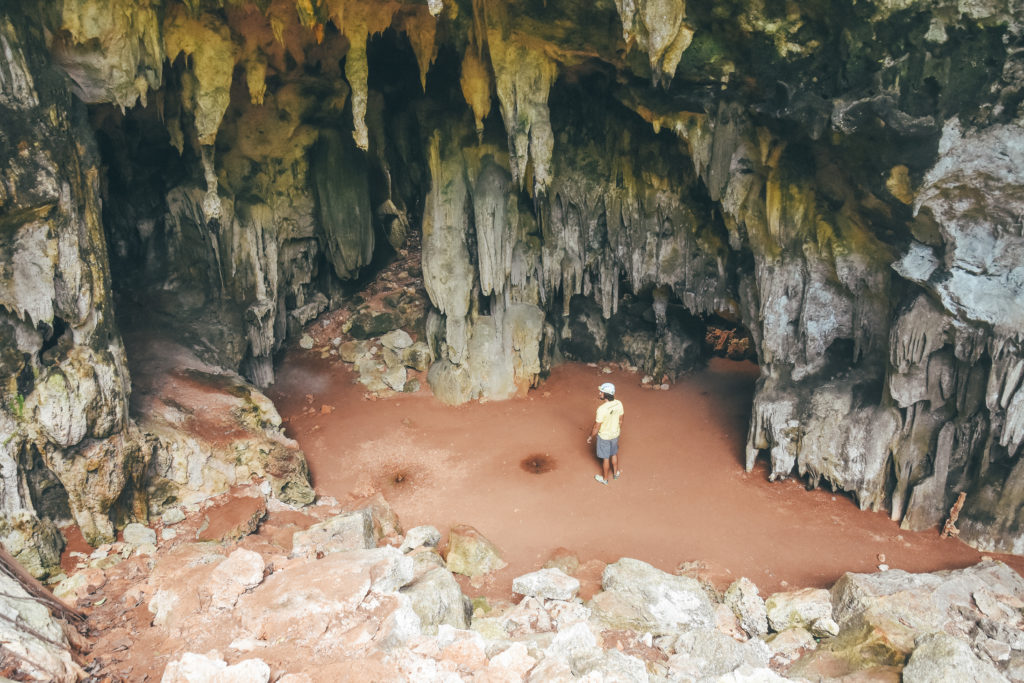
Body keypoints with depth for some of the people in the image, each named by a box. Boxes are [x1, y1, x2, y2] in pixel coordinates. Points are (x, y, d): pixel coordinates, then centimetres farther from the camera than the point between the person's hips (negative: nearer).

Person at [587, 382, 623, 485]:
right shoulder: (618, 403, -16)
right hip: (615, 434, 5)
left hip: (604, 437, -5)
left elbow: (597, 427, -23)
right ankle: (616, 472, 50)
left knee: (605, 458, 15)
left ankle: (605, 478, 36)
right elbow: (620, 420, 1)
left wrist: (590, 437, -6)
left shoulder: (601, 409, -34)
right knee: (614, 453, 29)